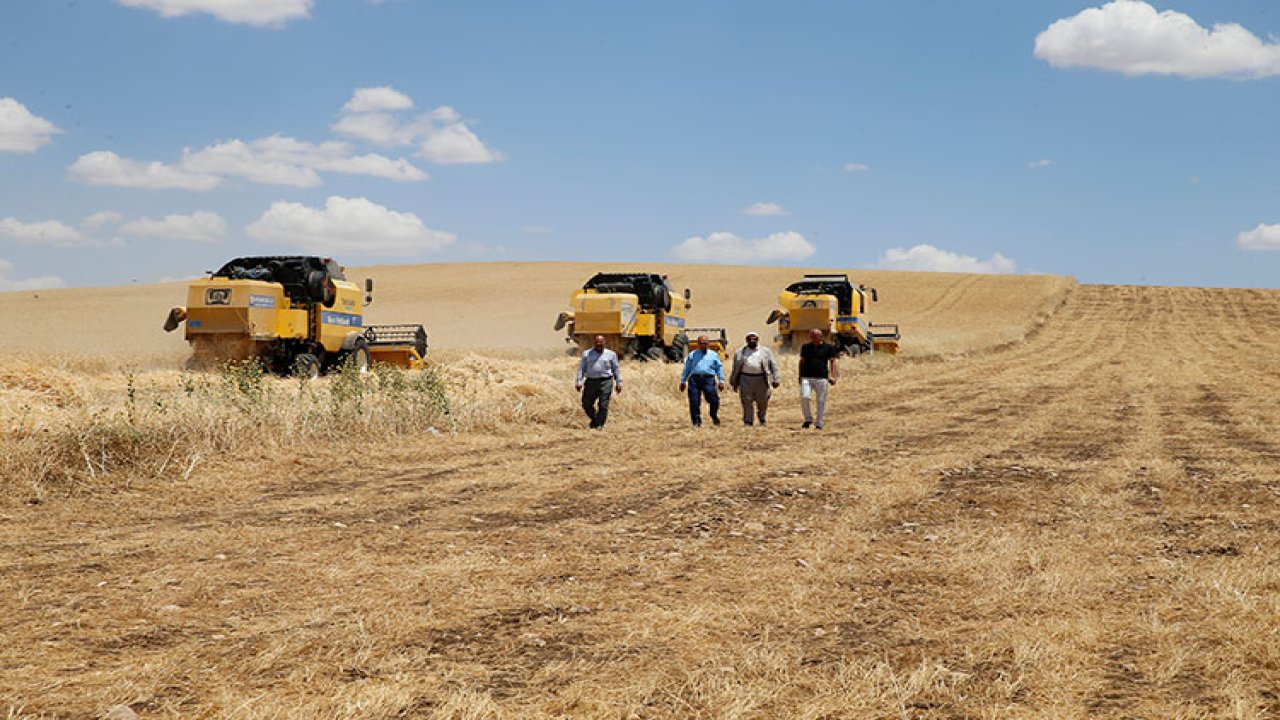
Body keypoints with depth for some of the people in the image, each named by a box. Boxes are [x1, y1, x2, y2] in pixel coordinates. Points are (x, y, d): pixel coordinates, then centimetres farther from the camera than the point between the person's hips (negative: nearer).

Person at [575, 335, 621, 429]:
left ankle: (599, 424, 1)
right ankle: (594, 419, 27)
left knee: (603, 405, -8)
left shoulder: (611, 354, 10)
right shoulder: (587, 354, 11)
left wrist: (618, 383, 9)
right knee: (586, 404, 3)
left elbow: (616, 369, 13)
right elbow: (581, 368, 8)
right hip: (591, 381, 2)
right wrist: (579, 382, -1)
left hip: (605, 382, -2)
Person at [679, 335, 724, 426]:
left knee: (714, 400, -8)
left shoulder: (714, 355, 17)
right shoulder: (692, 355, 20)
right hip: (695, 379, 1)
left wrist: (721, 381, 5)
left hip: (709, 379, -1)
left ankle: (715, 417, 18)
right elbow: (686, 369, 21)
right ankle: (696, 422, 4)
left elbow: (719, 368, 14)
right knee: (694, 402, -5)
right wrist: (683, 381, 16)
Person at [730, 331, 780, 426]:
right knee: (747, 403, -4)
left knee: (763, 402, 6)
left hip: (761, 379, 0)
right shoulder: (740, 353, 14)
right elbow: (735, 369, 18)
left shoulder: (766, 352, 11)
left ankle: (762, 418, 30)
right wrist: (734, 383, 15)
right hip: (745, 379, 0)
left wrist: (775, 379, -2)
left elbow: (773, 366, 7)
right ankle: (747, 422, 1)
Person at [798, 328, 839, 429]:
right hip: (806, 377, 1)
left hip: (822, 378, -1)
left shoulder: (828, 348, 5)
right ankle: (808, 419, 2)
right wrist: (800, 376, 15)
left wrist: (832, 376, -6)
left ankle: (819, 423, 10)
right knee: (804, 397, -16)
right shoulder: (805, 347, 12)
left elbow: (832, 362, 5)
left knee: (821, 401, 0)